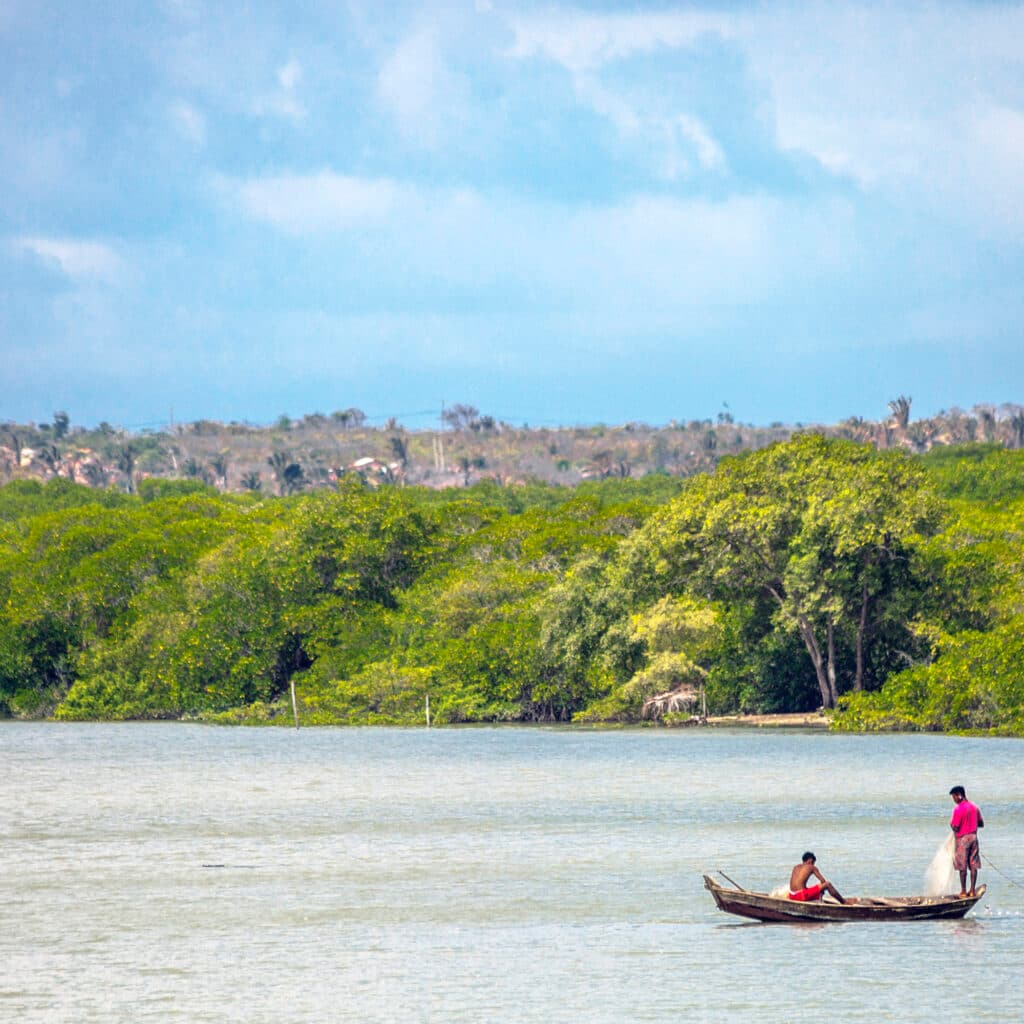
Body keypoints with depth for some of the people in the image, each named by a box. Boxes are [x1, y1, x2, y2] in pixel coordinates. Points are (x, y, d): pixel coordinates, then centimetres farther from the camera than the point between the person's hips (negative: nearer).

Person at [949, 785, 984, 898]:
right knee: (973, 865, 7)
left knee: (962, 866, 0)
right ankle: (973, 891, 10)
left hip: (962, 839, -6)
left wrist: (951, 823, 3)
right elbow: (981, 824, 11)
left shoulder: (958, 809, -16)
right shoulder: (974, 807, 6)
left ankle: (963, 892, 3)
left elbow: (955, 827, -18)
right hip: (974, 837, 6)